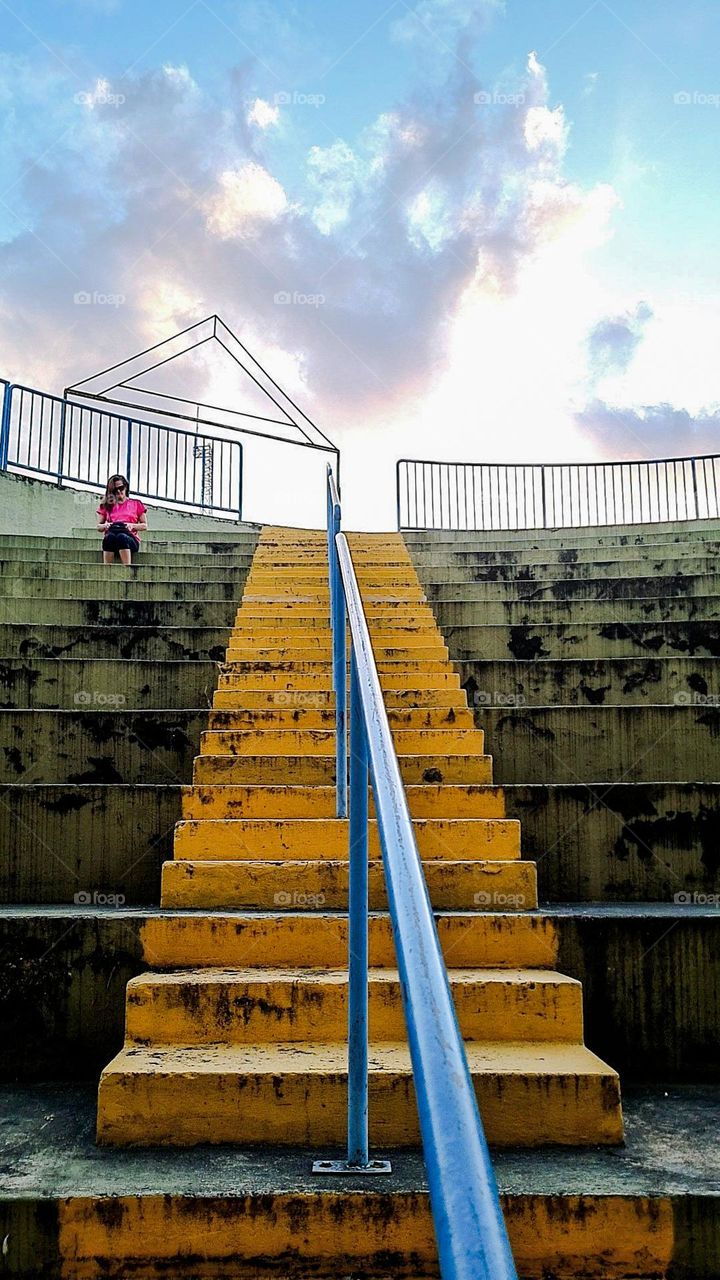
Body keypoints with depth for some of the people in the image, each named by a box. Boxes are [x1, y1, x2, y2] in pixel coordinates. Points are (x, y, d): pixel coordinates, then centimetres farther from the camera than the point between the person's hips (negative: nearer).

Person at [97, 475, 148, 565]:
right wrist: (105, 526, -1)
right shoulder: (107, 505, 23)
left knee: (122, 537, -39)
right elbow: (98, 527, 22)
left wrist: (132, 526, -4)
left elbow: (144, 525, 15)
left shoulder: (136, 504, 18)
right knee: (109, 537, -37)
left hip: (131, 538, -2)